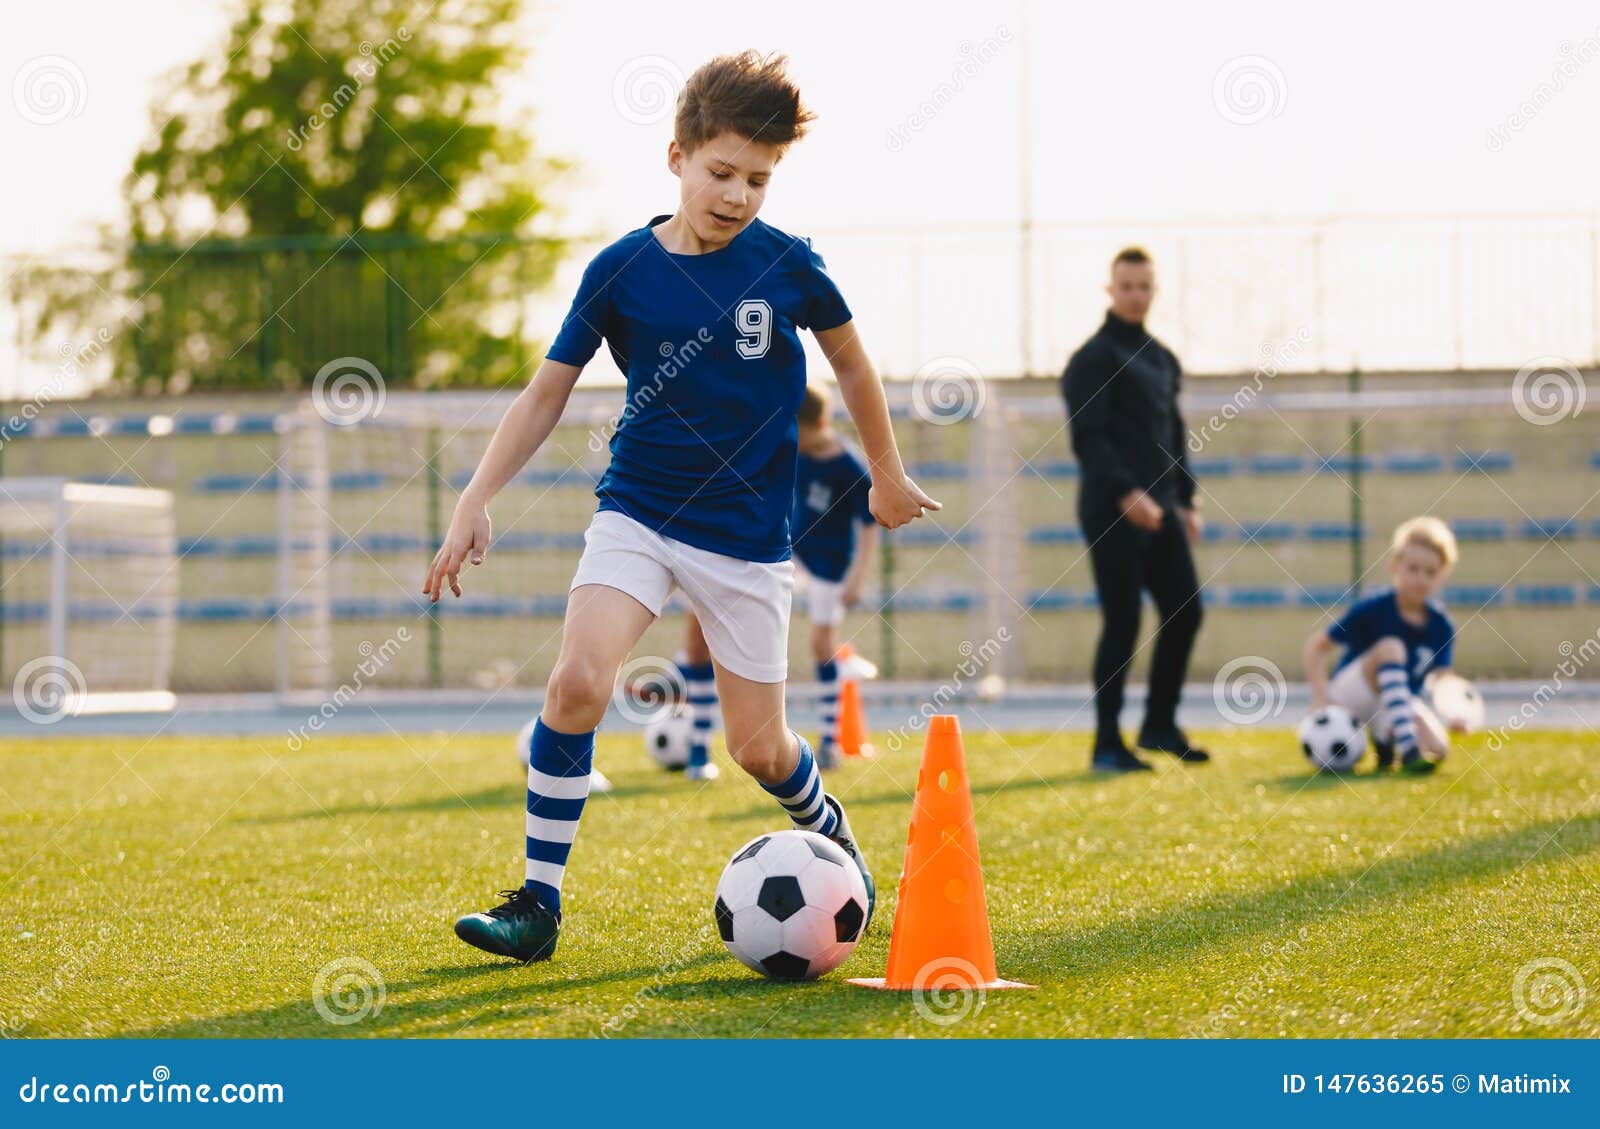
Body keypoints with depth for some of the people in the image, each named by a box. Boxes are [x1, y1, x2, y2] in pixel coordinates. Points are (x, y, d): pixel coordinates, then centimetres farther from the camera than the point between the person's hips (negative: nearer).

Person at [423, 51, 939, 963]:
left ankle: (832, 833, 38)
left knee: (758, 748, 4)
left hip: (747, 534, 0)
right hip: (638, 512, 0)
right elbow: (548, 391, 0)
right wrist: (477, 501, -7)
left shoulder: (788, 265, -6)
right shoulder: (623, 269, -6)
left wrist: (888, 476, 21)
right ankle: (539, 903, -14)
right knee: (579, 681, -23)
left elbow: (852, 364, 11)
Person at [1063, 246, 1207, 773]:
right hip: (1112, 511, -8)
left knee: (1185, 612, 5)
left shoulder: (1162, 358, 18)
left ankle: (1159, 724, 18)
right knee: (1122, 622, -7)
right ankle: (1107, 745, 0)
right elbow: (1087, 437, -15)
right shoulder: (1094, 358, -6)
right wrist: (1126, 493, -25)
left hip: (1160, 509, 8)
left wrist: (1187, 499, 18)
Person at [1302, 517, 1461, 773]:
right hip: (1349, 696, -4)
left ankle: (1385, 741, 7)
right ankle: (1407, 750, -39)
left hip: (1400, 704, 4)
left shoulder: (1441, 626, -3)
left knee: (1437, 748, -27)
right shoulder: (1371, 610, -14)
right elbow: (1316, 646, -12)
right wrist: (1321, 697, -24)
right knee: (1390, 647, -33)